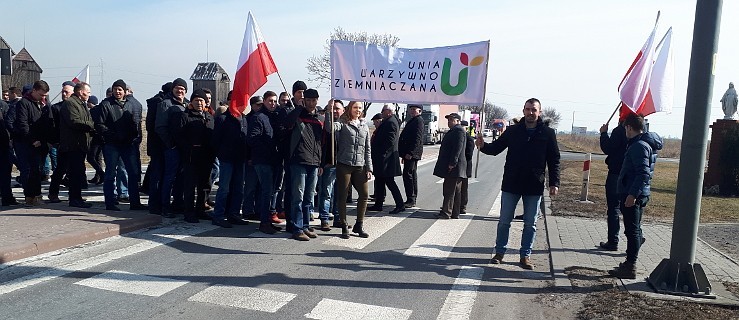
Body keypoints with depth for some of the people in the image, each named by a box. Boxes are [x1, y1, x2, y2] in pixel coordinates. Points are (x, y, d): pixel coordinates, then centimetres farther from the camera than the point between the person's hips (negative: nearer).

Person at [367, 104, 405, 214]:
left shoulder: (391, 122, -16)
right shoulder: (387, 121, 16)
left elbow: (390, 141, -23)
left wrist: (382, 154, -21)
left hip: (386, 158, -11)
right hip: (382, 157, 11)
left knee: (389, 181, -6)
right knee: (380, 181, 14)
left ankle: (400, 205, 1)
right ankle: (378, 204, 23)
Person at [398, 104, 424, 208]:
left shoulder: (418, 120, -10)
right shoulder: (412, 121, 20)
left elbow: (418, 138, -19)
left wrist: (410, 153, -23)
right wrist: (404, 154, 20)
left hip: (412, 153, -10)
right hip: (409, 153, 10)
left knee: (408, 174, -11)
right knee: (412, 175, 12)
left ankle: (411, 200, -8)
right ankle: (412, 200, 19)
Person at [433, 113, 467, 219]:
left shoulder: (459, 131, -11)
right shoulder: (454, 131, 22)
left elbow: (457, 149, -20)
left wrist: (452, 163, -23)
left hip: (454, 167, -10)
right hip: (454, 167, 10)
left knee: (449, 190, -8)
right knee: (456, 191, 11)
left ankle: (446, 212, -6)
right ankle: (455, 213, 16)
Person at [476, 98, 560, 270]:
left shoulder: (548, 133, -1)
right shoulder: (513, 130, 1)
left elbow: (554, 160, 1)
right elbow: (496, 148, 4)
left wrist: (554, 182, -5)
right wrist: (483, 146, -18)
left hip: (534, 187, 0)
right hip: (511, 184, 1)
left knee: (530, 224, 9)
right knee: (504, 221, 8)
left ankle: (525, 255, 21)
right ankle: (499, 252, 22)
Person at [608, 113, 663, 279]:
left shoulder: (639, 146, -17)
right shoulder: (646, 143, 15)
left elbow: (643, 173, -25)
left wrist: (632, 194, -25)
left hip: (632, 196, -10)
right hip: (639, 195, 10)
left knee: (632, 231, -5)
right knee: (634, 230, 16)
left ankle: (630, 267, 0)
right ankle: (630, 263, 26)